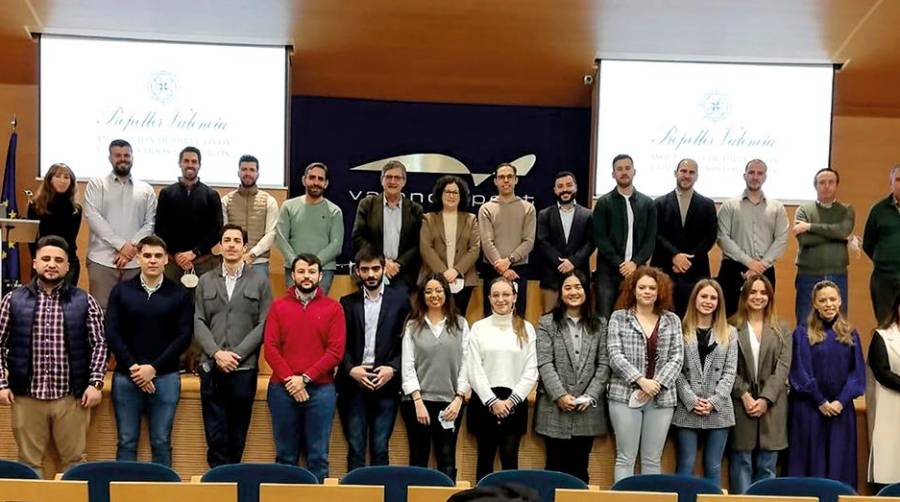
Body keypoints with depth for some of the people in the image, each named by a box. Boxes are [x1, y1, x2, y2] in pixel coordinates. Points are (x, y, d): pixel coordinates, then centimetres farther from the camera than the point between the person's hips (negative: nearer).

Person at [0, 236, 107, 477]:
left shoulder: (84, 301, 2)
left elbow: (99, 344, 2)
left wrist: (95, 383, -6)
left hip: (71, 397, -1)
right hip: (26, 396, 1)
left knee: (75, 461, 7)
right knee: (28, 462, 10)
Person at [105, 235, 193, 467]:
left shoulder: (179, 294, 4)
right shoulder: (121, 291, 6)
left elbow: (184, 336, -2)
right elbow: (112, 333, 0)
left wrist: (154, 368, -10)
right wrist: (133, 368, -10)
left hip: (165, 377, -1)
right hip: (126, 376, 1)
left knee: (161, 442, 5)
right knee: (126, 442, 6)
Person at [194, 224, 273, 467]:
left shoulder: (260, 281, 5)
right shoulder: (206, 281, 12)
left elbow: (264, 324, -2)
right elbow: (198, 322, 5)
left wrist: (236, 354, -11)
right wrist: (216, 353, -9)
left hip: (244, 368, -1)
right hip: (211, 367, 2)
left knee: (237, 434, 5)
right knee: (215, 434, 3)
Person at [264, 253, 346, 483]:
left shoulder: (333, 308, 4)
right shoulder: (278, 306, 8)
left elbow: (335, 351, -3)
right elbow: (270, 348, 1)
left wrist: (305, 378, -10)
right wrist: (289, 380, -10)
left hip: (321, 390, -1)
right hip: (283, 389, 1)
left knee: (318, 455, 2)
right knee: (285, 454, 7)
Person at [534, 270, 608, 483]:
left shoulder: (599, 324, 10)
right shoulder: (547, 323, 3)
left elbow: (604, 364, 4)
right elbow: (544, 364, -5)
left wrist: (590, 396, -8)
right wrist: (560, 395, -14)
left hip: (588, 410, 2)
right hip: (555, 409, -2)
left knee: (580, 469, 8)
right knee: (556, 467, 3)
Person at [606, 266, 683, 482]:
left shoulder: (672, 320, 9)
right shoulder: (619, 317, 3)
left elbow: (677, 357, 3)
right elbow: (615, 356, -5)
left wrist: (657, 383, -10)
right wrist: (641, 380, -15)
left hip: (662, 398, 2)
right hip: (625, 395, -2)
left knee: (652, 460, 7)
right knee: (625, 458, 1)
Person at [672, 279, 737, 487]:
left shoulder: (729, 332, 9)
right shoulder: (681, 330, 3)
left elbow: (730, 371, 3)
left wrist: (714, 401, -9)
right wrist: (692, 401, -12)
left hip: (719, 411, 2)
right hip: (687, 409, -2)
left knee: (713, 466, 8)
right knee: (686, 465, 2)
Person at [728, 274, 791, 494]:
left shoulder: (781, 330, 9)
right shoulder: (732, 327, 3)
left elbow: (783, 368, 0)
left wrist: (765, 398, -10)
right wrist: (744, 394, -13)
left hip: (771, 404, 2)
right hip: (741, 403, -2)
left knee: (767, 465, 5)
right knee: (742, 462, 1)